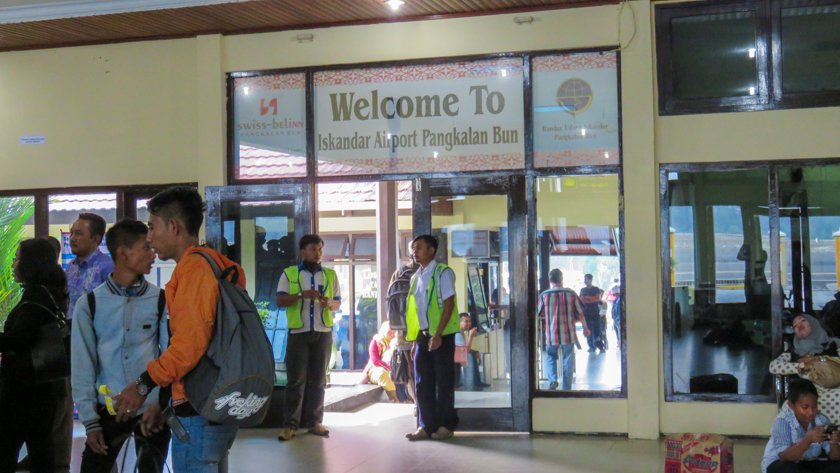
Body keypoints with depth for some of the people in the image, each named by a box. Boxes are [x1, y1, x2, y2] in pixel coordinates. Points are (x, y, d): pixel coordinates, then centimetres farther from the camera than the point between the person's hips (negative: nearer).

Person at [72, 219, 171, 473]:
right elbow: (83, 367, 1)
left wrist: (159, 404, -13)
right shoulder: (89, 304, -1)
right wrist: (90, 421, -3)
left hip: (152, 410, 0)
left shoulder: (161, 300, 0)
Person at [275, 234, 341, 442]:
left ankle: (314, 421, 10)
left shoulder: (330, 275, 13)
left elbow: (338, 301, 14)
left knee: (318, 379, 5)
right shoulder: (289, 274, 4)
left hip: (323, 332, 3)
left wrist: (330, 303, -10)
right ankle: (290, 424, -2)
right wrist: (302, 295, -19)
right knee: (296, 379, -4)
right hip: (298, 332, -3)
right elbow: (280, 301, -3)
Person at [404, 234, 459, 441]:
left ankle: (446, 425, 8)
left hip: (442, 335, -7)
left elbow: (448, 304, -14)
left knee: (443, 381, 0)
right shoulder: (416, 277, 13)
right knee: (422, 382, 5)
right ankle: (426, 425, 10)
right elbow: (414, 309, 15)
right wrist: (415, 339, 11)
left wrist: (438, 334, -19)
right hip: (422, 335, 7)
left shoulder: (443, 272, -8)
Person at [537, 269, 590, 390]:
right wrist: (585, 328, 16)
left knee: (550, 357, 18)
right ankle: (567, 388, 14)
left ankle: (552, 380, -4)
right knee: (568, 361, 11)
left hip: (551, 335, 0)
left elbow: (537, 314, 6)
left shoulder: (544, 295, -5)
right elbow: (580, 313, 2)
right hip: (569, 334, 0)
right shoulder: (571, 294, -4)